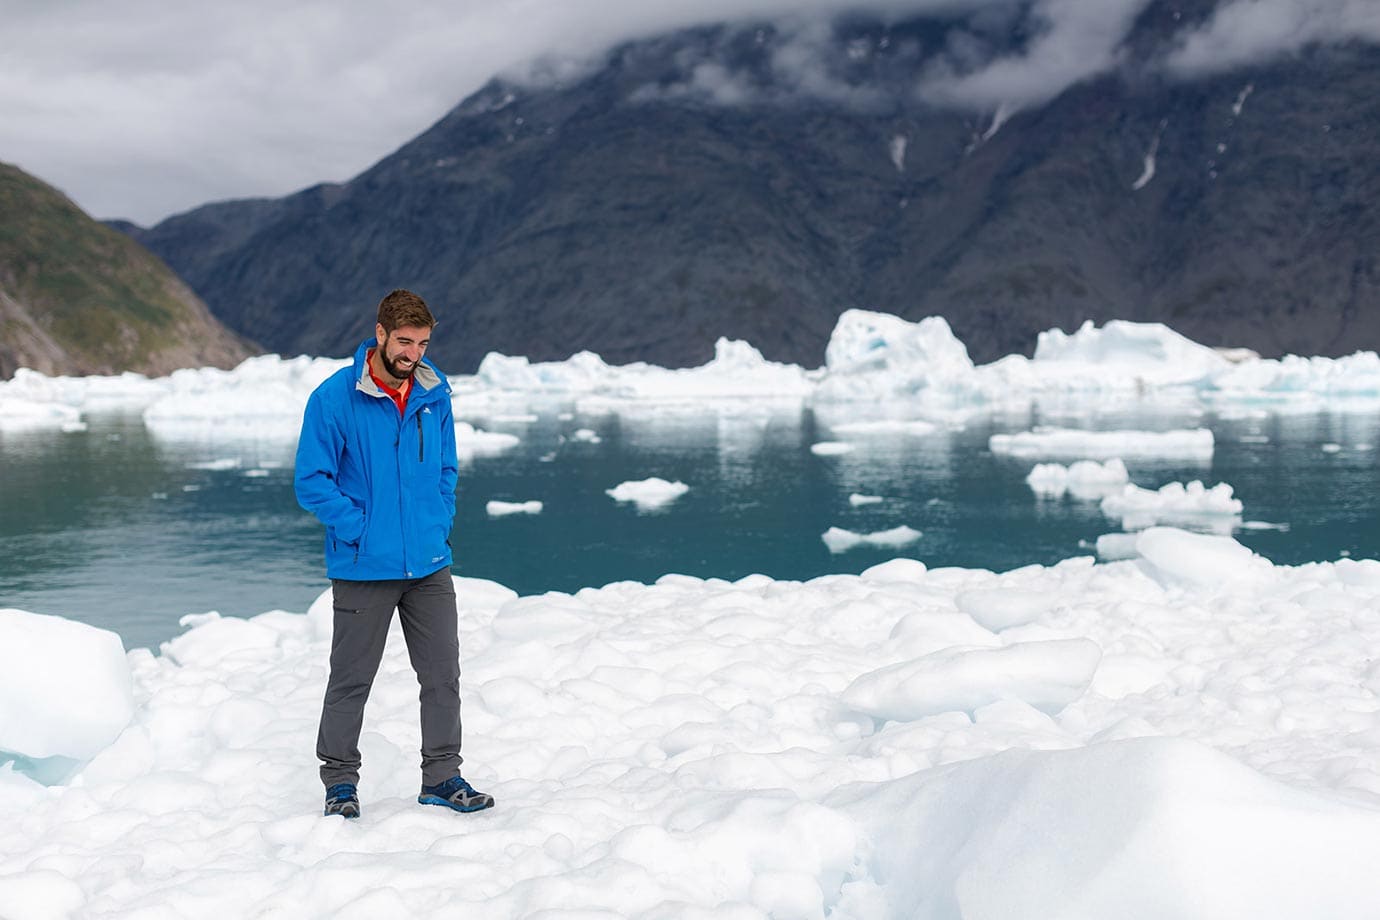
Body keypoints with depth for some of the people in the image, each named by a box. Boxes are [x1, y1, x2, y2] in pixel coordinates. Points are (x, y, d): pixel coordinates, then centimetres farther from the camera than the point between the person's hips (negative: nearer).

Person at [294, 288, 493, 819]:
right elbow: (311, 481, -9)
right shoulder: (334, 398, -11)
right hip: (363, 570, -4)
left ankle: (442, 776, 22)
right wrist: (361, 532, -13)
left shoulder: (435, 395, 4)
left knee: (443, 675, 9)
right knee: (351, 680, 6)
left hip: (430, 566, 5)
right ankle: (340, 781, 20)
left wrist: (440, 525, 4)